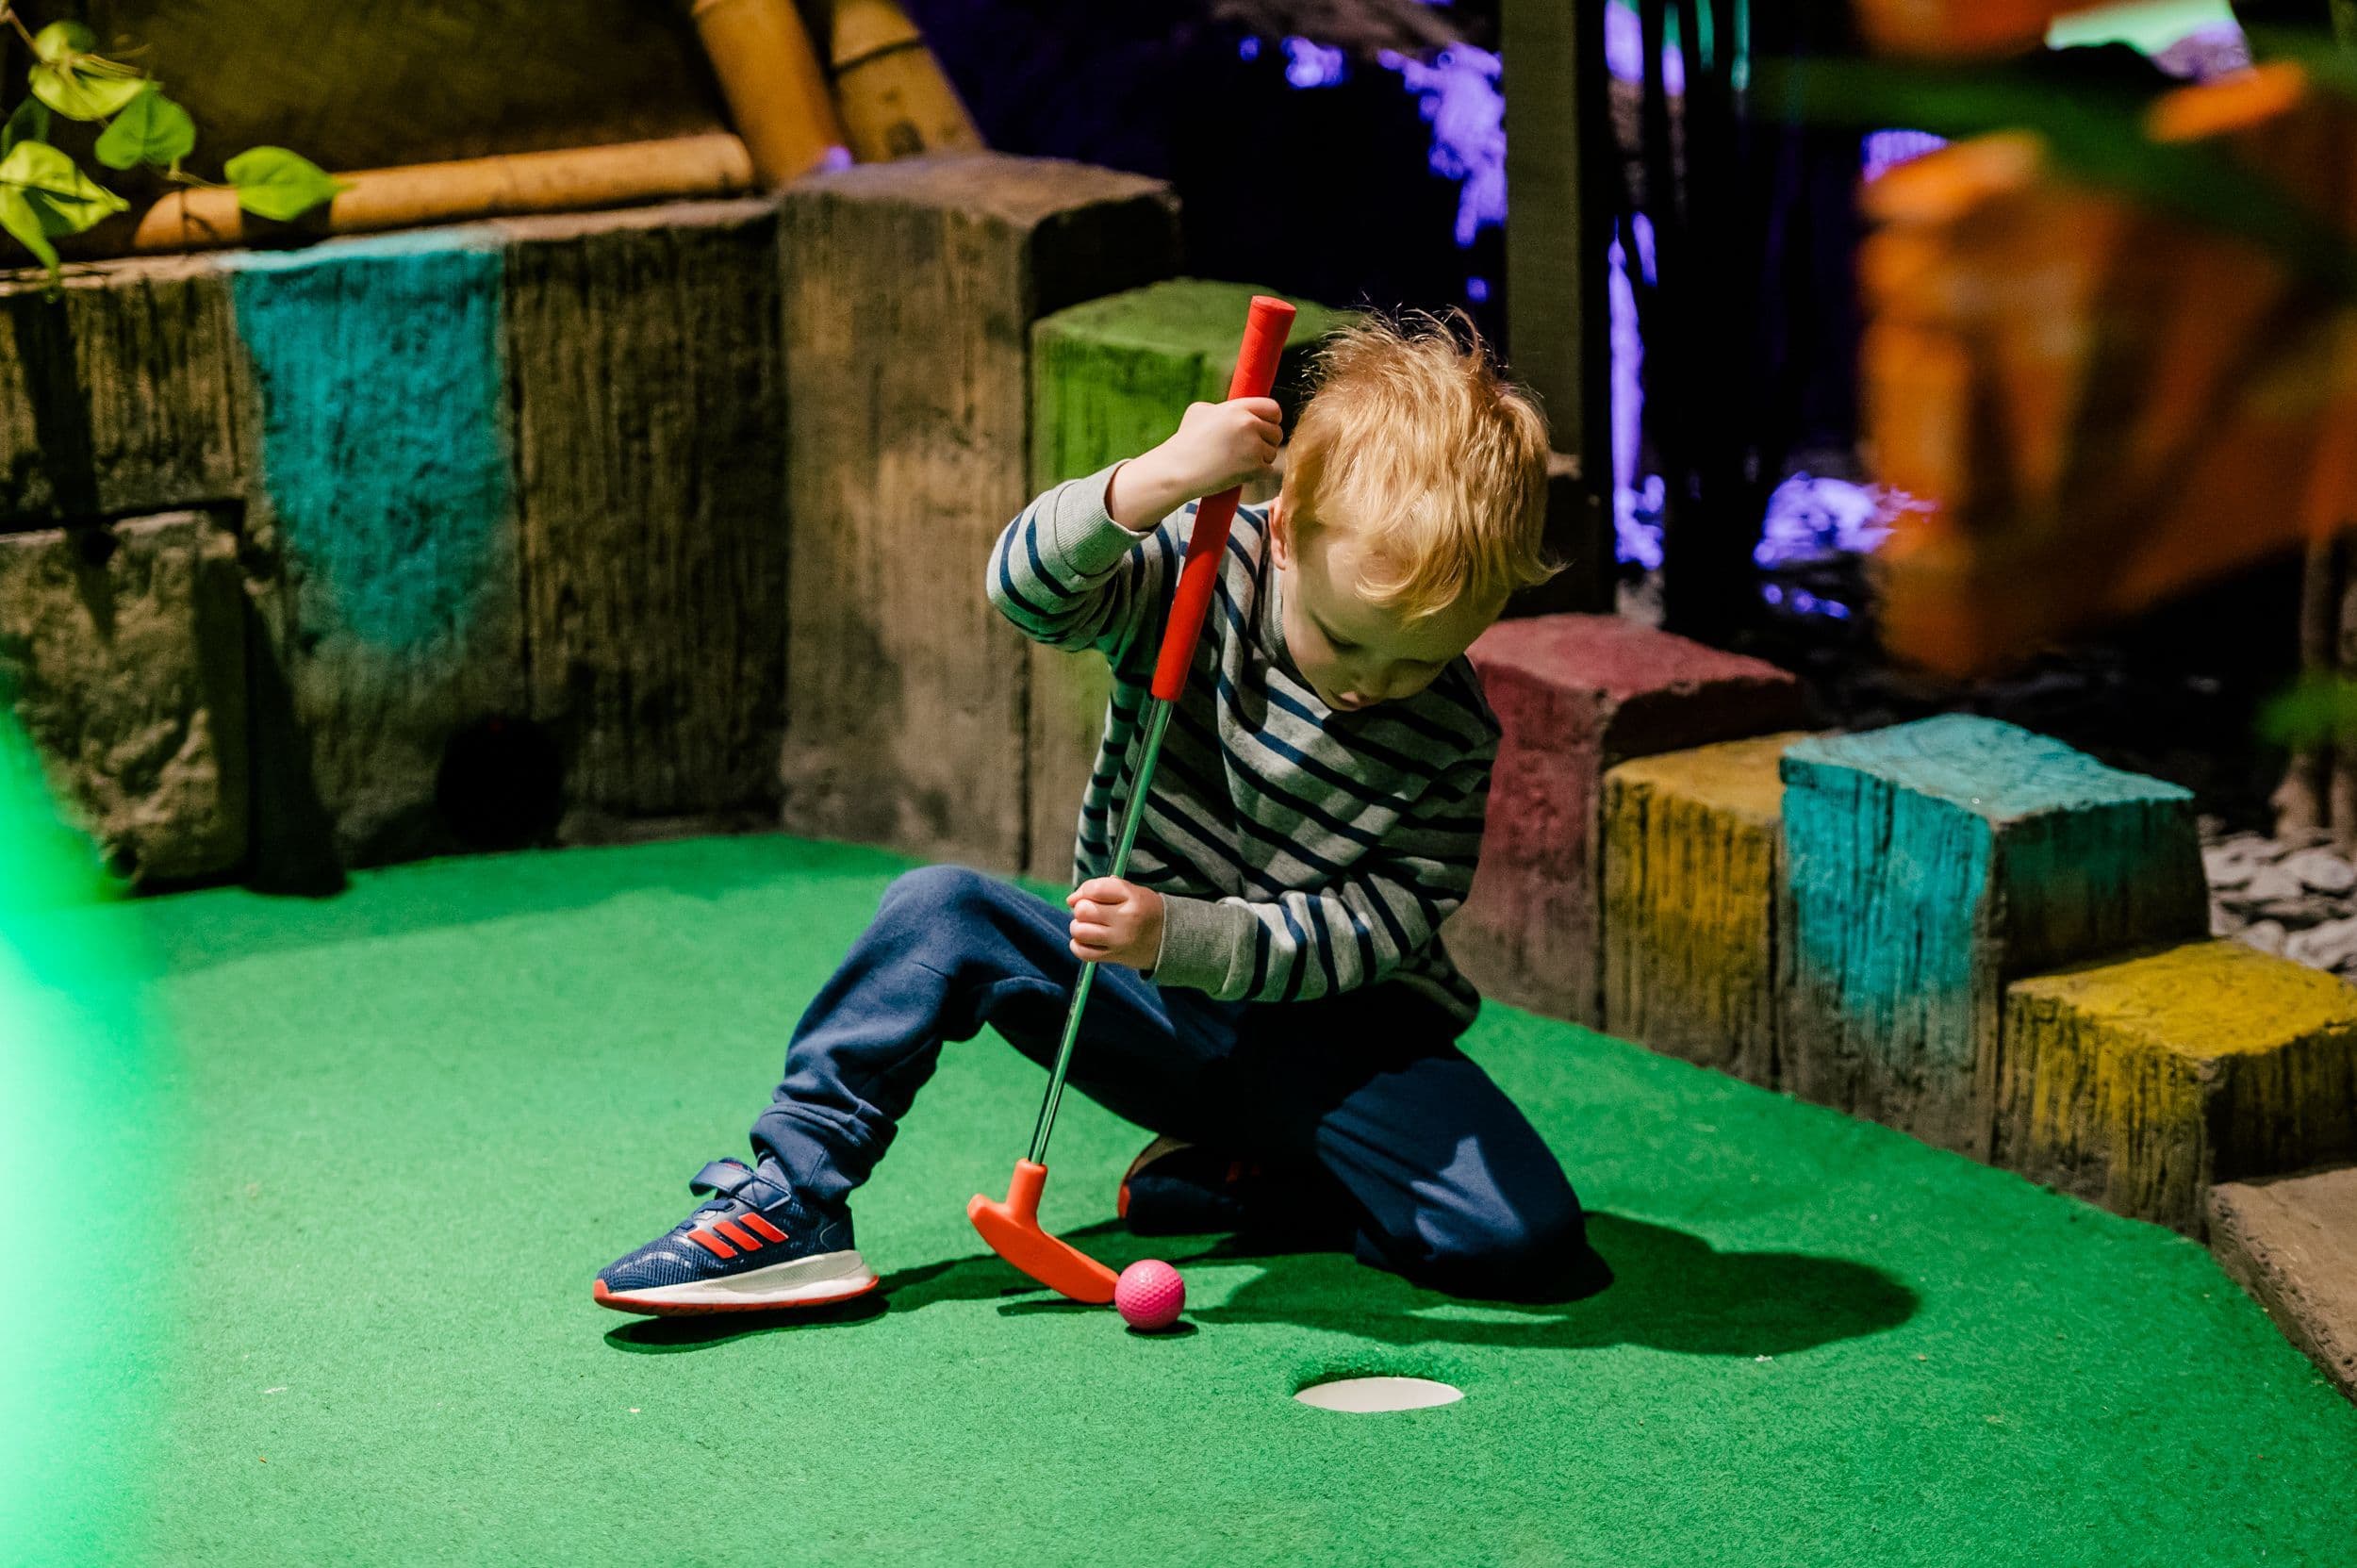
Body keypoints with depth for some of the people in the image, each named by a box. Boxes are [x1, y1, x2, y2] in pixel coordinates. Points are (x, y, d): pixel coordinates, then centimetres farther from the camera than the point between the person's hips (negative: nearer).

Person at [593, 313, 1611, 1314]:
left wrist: (1183, 936, -29)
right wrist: (1155, 483, -46)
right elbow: (1026, 588, -28)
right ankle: (790, 1202, -19)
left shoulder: (1452, 740, -14)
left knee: (1526, 1238, -23)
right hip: (1151, 1008, 1)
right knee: (943, 912, -22)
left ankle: (1222, 1182, -5)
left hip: (1334, 1036, -1)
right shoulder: (1199, 570, -12)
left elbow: (1383, 923, -16)